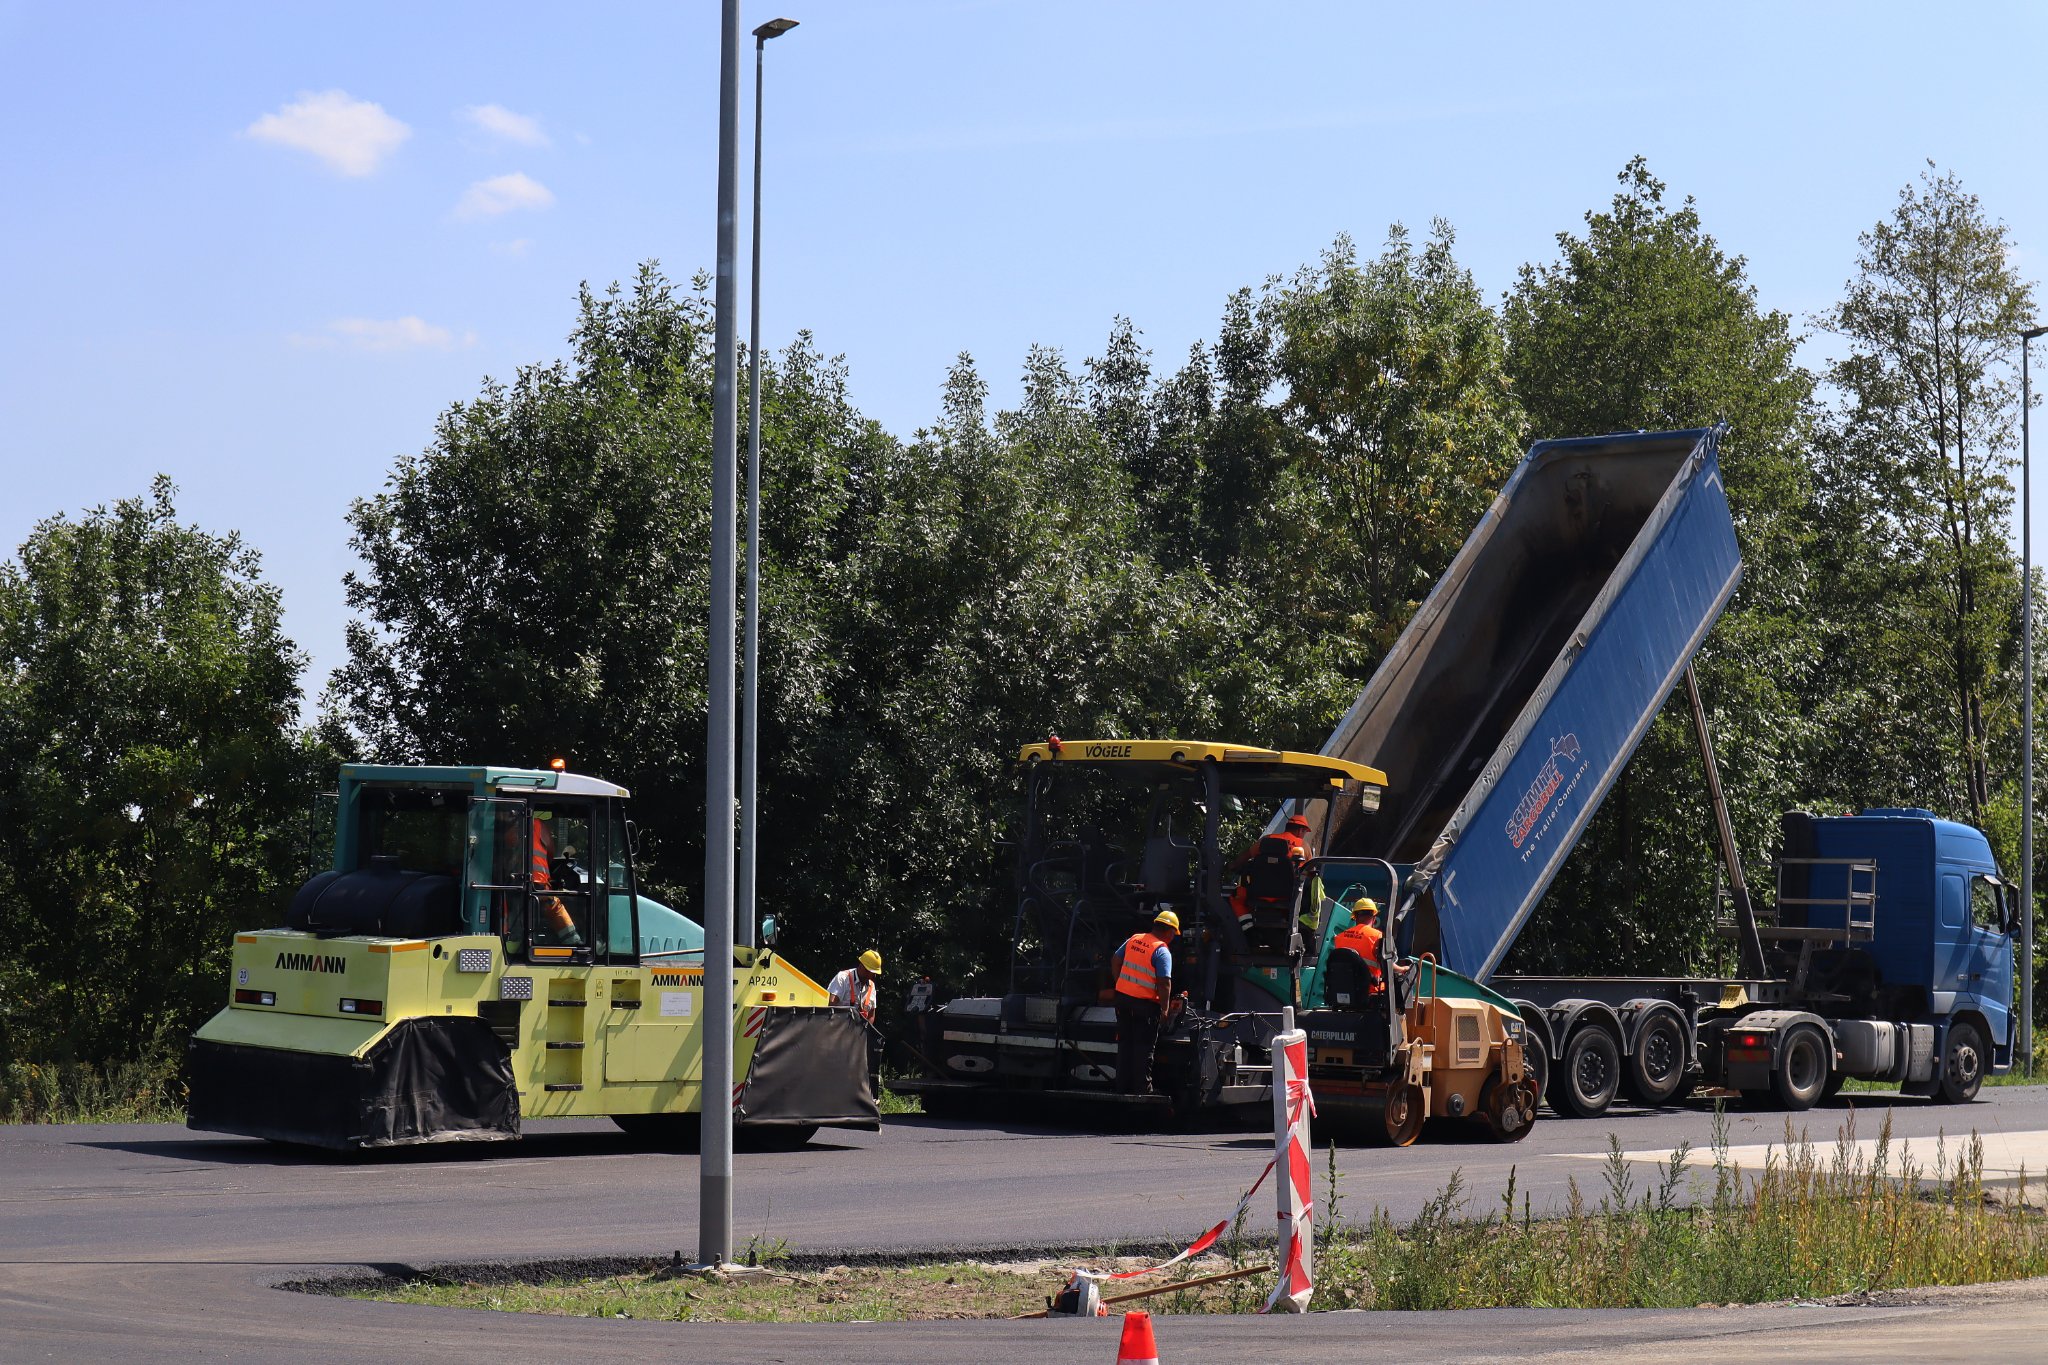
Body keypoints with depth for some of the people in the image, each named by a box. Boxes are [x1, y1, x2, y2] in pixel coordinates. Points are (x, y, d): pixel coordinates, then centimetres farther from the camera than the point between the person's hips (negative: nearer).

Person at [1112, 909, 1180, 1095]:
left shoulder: (1133, 940, 6)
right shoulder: (1162, 951, -15)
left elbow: (1116, 960, 16)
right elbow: (1164, 982, -21)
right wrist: (1165, 1009, -14)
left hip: (1123, 997, 6)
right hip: (1146, 1004, -6)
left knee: (1124, 1043, 15)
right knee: (1144, 1048, 2)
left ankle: (1122, 1086, 20)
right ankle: (1142, 1090, 2)